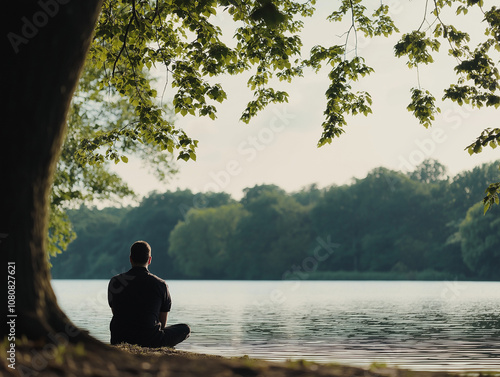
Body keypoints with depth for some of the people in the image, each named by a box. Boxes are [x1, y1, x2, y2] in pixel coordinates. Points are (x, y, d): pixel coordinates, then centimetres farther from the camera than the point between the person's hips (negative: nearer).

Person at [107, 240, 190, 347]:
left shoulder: (115, 282, 2)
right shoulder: (161, 285, -4)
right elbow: (163, 323, 6)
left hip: (119, 341, 3)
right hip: (149, 340, -3)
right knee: (185, 329, 19)